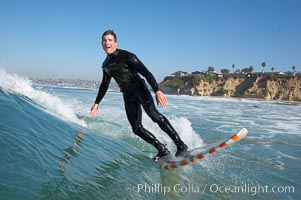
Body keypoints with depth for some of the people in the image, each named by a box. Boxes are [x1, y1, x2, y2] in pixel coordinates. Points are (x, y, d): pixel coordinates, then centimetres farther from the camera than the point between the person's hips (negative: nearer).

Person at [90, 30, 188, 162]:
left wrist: (157, 90, -27)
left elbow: (145, 72, -15)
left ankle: (180, 145, -32)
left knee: (152, 113, -31)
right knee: (137, 129, -9)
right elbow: (104, 84, 27)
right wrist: (97, 103, 30)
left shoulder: (126, 56, -7)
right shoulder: (106, 64, 13)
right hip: (128, 96, 6)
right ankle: (163, 150, -1)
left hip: (139, 89, -6)